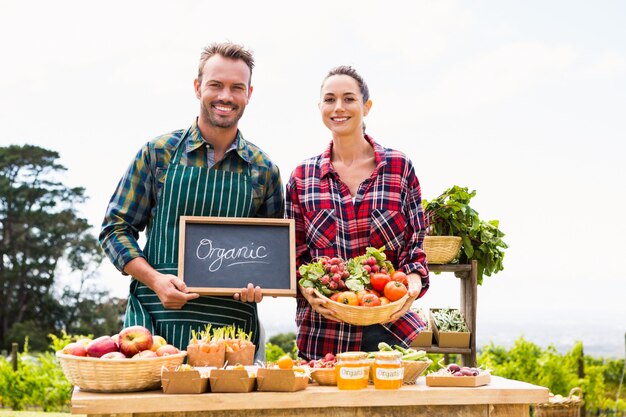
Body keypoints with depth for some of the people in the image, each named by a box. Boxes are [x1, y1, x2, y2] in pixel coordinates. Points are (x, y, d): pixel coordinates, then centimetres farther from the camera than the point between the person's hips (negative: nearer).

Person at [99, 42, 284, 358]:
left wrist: (260, 283, -6)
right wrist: (155, 280, -11)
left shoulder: (263, 171, 8)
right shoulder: (158, 153, 4)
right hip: (157, 318, -1)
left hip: (233, 326, 2)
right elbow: (116, 228, 5)